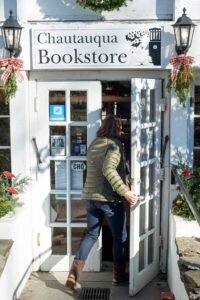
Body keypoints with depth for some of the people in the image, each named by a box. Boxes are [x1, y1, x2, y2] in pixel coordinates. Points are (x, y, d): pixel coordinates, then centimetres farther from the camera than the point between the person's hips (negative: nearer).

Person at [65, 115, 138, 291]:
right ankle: (119, 276, 23)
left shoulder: (94, 144, 13)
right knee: (120, 237, 10)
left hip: (91, 196, 7)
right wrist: (125, 191, -27)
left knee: (91, 235, 13)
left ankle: (74, 274, 3)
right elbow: (108, 169, -25)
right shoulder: (115, 144, -11)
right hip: (109, 198, -7)